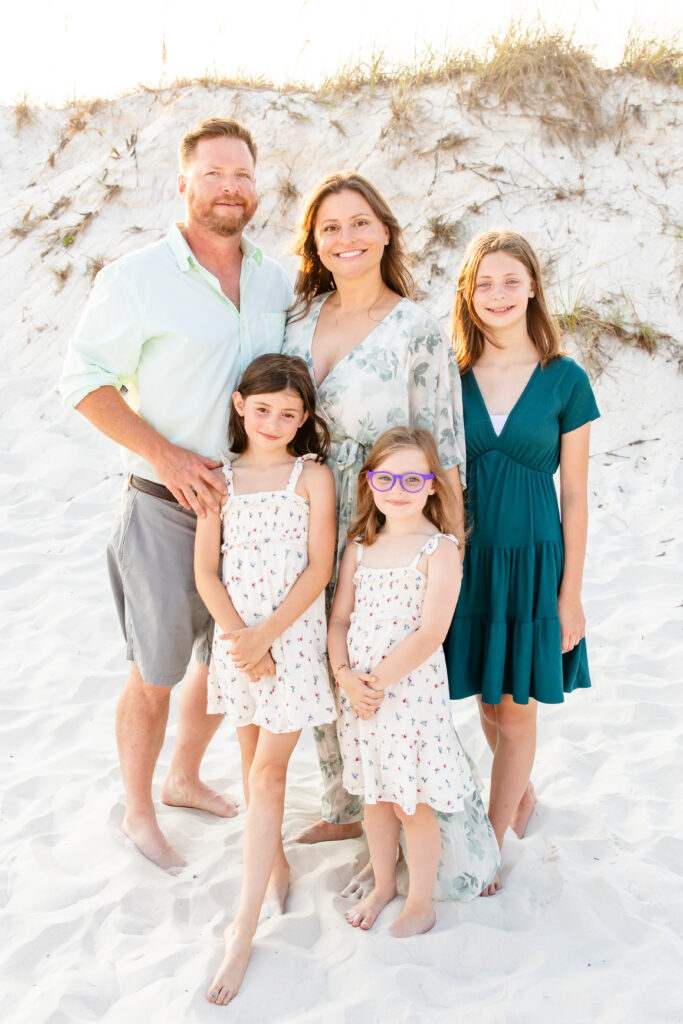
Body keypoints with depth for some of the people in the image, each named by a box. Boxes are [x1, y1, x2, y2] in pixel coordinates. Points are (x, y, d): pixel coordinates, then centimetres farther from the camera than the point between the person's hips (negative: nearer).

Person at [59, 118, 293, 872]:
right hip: (166, 508, -5)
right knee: (155, 675, 6)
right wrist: (169, 457, -18)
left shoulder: (276, 283, 6)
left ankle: (184, 779, 43)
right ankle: (138, 814, 29)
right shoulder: (136, 278, -10)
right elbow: (85, 381, -10)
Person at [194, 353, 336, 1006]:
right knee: (253, 758, 14)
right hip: (236, 636, 3)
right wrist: (239, 639, -10)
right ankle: (275, 860, 38)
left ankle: (243, 929, 0)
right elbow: (206, 571, 1)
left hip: (294, 635, -3)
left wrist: (266, 634, -15)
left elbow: (318, 570, -9)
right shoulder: (220, 477, 3)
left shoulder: (313, 476, -5)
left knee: (268, 770, -4)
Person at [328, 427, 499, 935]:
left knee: (413, 804, 6)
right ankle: (382, 886, 39)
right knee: (375, 796, 19)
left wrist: (378, 680, -17)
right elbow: (339, 618, 6)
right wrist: (345, 675, -9)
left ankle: (421, 904, 26)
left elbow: (431, 632, -18)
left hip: (412, 693, -5)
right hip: (358, 694, 5)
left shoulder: (440, 550, -12)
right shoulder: (360, 547, 6)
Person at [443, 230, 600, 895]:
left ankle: (491, 846, 23)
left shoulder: (564, 380, -5)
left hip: (532, 559, -2)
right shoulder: (450, 376, -1)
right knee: (487, 701, 16)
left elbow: (575, 495, -2)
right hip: (467, 557, 2)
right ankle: (523, 791, 44)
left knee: (515, 710, 6)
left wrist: (570, 593, -3)